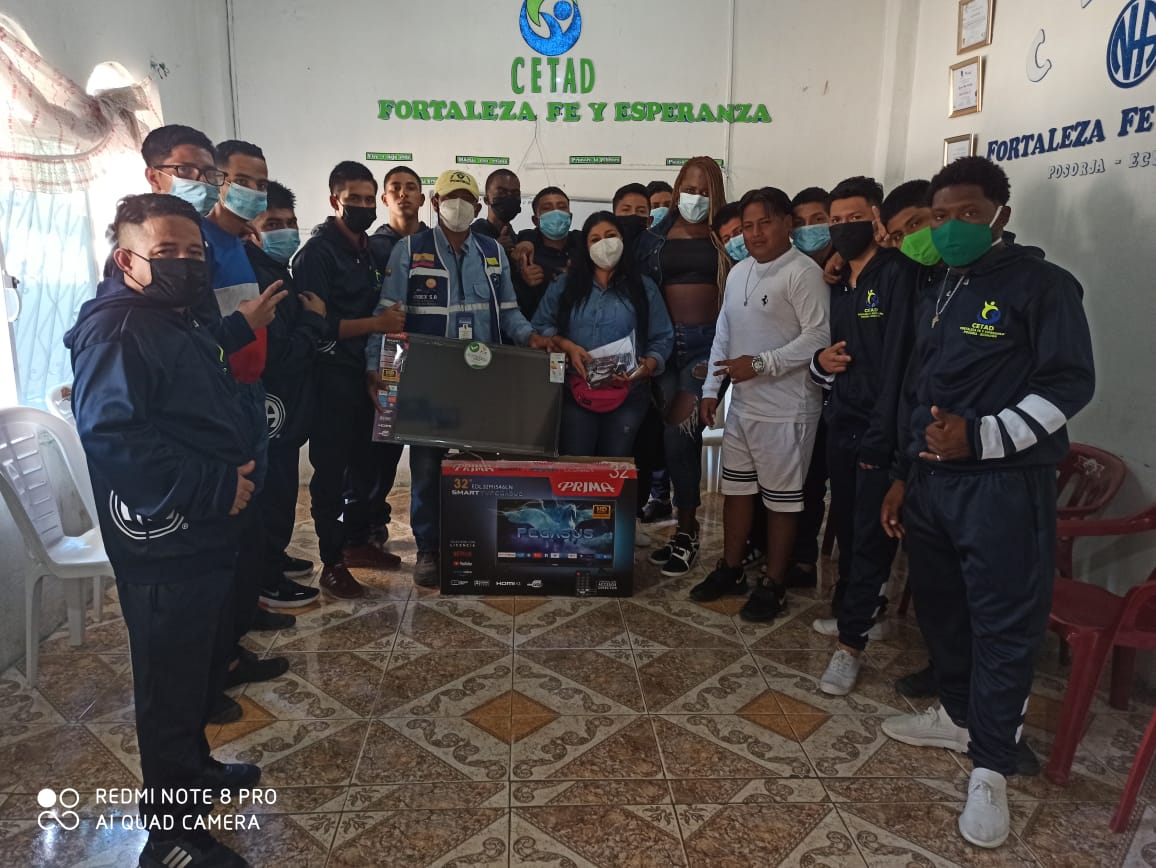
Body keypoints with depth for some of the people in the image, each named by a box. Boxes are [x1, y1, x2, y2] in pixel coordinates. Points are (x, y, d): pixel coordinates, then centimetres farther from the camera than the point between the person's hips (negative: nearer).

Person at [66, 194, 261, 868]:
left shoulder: (181, 322, 15)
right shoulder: (116, 331, -17)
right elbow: (110, 436, -29)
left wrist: (237, 468, 9)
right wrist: (215, 488, -25)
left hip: (208, 534, 10)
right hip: (163, 547, -10)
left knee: (207, 665, 24)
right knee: (172, 683, 4)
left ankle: (193, 769, 45)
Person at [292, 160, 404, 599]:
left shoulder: (370, 249, 12)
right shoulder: (318, 251, -11)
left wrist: (392, 319, 2)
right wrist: (376, 323, -22)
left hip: (365, 371, 8)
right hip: (332, 376, -8)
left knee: (367, 460, 16)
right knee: (331, 469, 0)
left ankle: (357, 541, 32)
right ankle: (332, 563, 10)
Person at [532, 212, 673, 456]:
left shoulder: (644, 287, 9)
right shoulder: (564, 285, 11)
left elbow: (662, 339, 5)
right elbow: (541, 326, 7)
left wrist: (647, 367, -13)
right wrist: (567, 346, -10)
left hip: (627, 395, 0)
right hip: (576, 391, 0)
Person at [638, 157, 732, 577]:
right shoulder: (655, 234, 9)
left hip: (708, 341, -2)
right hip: (665, 341, 2)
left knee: (679, 433, -11)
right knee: (680, 436, 4)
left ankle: (686, 530, 3)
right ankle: (687, 527, 18)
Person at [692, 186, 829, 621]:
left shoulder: (803, 273, -13)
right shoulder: (739, 272, 12)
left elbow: (819, 336, -20)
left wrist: (759, 364, -20)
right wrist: (711, 389, 11)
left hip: (786, 410, -8)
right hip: (742, 405, 8)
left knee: (781, 498, 5)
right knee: (736, 488, 16)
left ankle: (773, 585, 18)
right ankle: (731, 569, 32)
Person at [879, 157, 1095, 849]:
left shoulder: (1041, 284, -5)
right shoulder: (937, 295, 16)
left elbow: (1070, 384, -11)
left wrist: (981, 436, -21)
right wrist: (905, 475, 17)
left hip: (1004, 486, -7)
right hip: (932, 479, 7)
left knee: (1003, 624, 0)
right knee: (940, 606, 15)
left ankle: (991, 769, 13)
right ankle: (958, 714, 36)